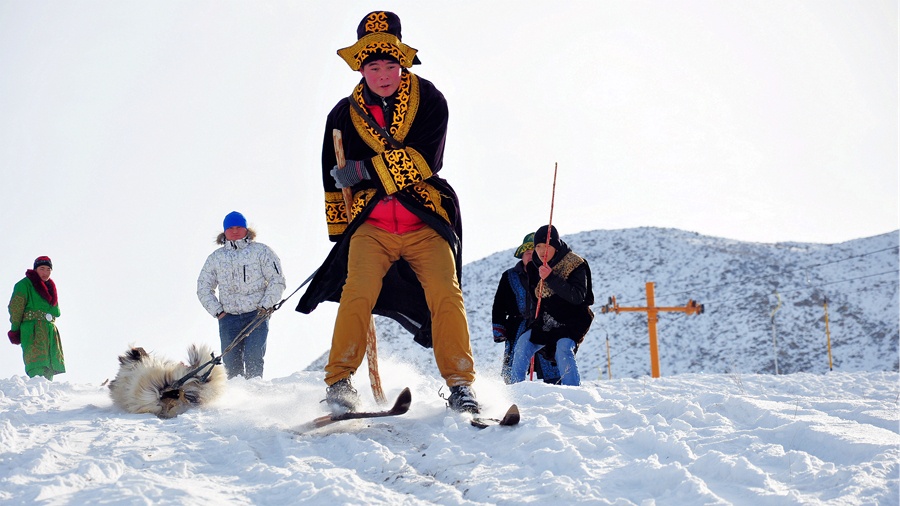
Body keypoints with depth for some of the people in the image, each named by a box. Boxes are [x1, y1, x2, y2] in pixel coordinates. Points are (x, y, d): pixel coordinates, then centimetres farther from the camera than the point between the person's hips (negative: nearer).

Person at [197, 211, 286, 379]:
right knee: (231, 362, -1)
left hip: (257, 315, -3)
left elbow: (277, 281, 3)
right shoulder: (215, 258, 14)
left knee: (253, 358, -14)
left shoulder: (261, 251, 6)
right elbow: (204, 288, 18)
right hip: (228, 318, 3)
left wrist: (265, 306, -7)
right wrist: (217, 311, 6)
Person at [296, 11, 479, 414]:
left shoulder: (429, 101, 1)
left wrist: (366, 170, -16)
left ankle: (460, 384, -9)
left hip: (425, 224, -1)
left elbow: (425, 160, -13)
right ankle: (339, 382, -16)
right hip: (371, 226, 1)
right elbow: (333, 181, 17)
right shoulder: (344, 115, 8)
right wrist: (338, 234, 16)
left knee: (446, 295, -16)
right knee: (358, 293, -20)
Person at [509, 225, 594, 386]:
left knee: (563, 349, -28)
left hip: (573, 320, -6)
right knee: (523, 343, -9)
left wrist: (551, 278, -34)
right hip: (547, 321, 6)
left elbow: (577, 297, -29)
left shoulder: (575, 265, -15)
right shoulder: (536, 264, 3)